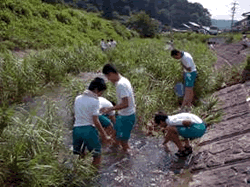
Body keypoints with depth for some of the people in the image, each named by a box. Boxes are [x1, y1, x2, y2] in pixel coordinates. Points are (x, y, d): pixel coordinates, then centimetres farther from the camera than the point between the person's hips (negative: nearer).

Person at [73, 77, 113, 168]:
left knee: (79, 156, 19)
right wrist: (104, 135, -6)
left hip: (76, 129, 6)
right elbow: (95, 121, -12)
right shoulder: (94, 101, -8)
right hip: (89, 129, -6)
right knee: (97, 156, 8)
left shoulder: (78, 98, 11)